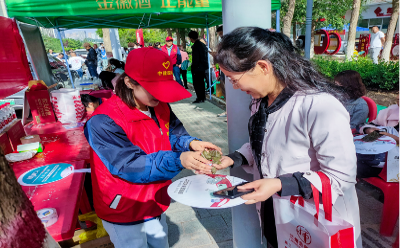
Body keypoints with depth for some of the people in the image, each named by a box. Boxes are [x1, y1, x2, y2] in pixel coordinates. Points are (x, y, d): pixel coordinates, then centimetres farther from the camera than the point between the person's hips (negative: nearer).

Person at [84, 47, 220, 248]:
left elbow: (173, 134, 0)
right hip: (124, 213, -6)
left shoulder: (159, 106, -7)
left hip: (155, 203, 6)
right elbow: (130, 165, -31)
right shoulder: (104, 121, -28)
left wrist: (190, 143, -23)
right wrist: (179, 160, -42)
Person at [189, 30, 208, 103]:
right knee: (201, 82, 15)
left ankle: (199, 98, -1)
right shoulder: (203, 44, 11)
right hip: (203, 67, 9)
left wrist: (193, 68, -13)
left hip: (197, 68, -9)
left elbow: (195, 59, -19)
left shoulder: (195, 46, -16)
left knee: (197, 84, -2)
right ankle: (203, 97, 22)